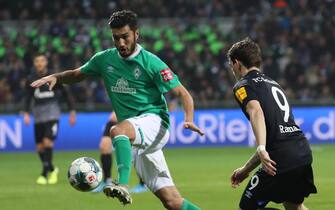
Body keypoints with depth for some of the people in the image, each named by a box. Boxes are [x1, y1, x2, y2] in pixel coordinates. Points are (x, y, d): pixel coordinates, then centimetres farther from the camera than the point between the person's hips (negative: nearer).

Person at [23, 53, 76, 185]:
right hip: (38, 117, 4)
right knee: (40, 147, 4)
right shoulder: (31, 80, 5)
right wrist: (26, 113, -5)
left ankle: (44, 173, -16)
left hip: (52, 115, -4)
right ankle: (52, 169, 27)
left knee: (47, 142, -21)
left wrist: (72, 112, 4)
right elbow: (28, 98, 10)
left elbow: (65, 94, 5)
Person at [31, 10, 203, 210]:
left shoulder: (150, 62, -8)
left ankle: (123, 186, -48)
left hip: (153, 121, -5)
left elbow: (182, 93, -8)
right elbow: (77, 74, 23)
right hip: (136, 141, 5)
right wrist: (55, 77, 4)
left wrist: (189, 119, -24)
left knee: (118, 131, -37)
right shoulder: (105, 59, 8)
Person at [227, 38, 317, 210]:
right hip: (303, 153, 8)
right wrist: (246, 169, 35)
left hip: (279, 162, -8)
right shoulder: (273, 84, 29)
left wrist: (262, 149, -33)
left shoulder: (244, 86, 3)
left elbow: (256, 112, -19)